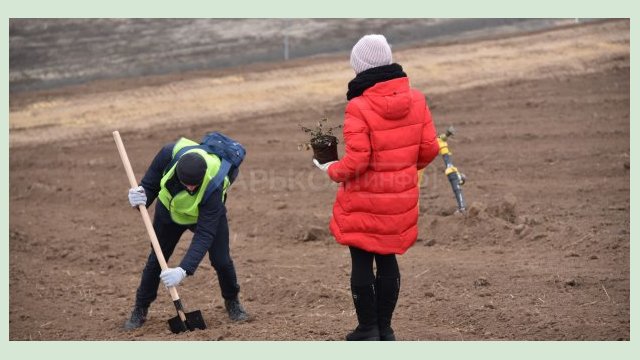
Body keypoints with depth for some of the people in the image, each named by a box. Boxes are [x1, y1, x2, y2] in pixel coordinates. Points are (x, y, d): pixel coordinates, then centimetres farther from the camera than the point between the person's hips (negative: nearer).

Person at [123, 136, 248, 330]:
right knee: (156, 260, 4)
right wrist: (142, 198, -42)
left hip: (208, 214, -2)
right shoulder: (169, 154, -37)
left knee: (221, 260, -9)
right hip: (170, 210, 2)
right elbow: (150, 184, -18)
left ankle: (232, 302, 20)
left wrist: (184, 270, -50)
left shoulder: (214, 185, -43)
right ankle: (140, 309, 22)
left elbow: (204, 234, -42)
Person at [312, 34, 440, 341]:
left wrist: (332, 171, -2)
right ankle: (384, 328, 22)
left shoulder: (359, 108, -20)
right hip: (400, 200, 5)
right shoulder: (416, 101, -3)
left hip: (365, 201, -5)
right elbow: (429, 148, 2)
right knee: (388, 259, 16)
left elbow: (356, 161, -22)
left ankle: (368, 329, 13)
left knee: (362, 262, 7)